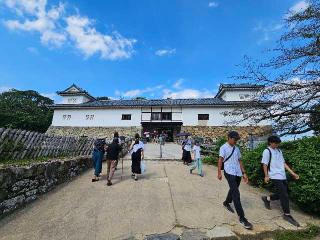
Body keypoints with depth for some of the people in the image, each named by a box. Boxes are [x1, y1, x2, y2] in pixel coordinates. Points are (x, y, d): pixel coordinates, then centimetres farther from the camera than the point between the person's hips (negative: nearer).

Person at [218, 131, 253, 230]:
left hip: (238, 173, 7)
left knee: (233, 190, 20)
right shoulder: (224, 147, -6)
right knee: (236, 194, -10)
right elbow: (220, 160, -10)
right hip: (229, 173, -7)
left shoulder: (236, 148, 14)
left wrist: (244, 173, 13)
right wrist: (219, 172, -16)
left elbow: (239, 161, 17)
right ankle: (242, 218, -4)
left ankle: (226, 203, 45)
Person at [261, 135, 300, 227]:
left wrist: (292, 173, 11)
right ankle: (287, 214, 12)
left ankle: (267, 199, 31)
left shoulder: (279, 151, 13)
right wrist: (266, 176, -12)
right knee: (284, 195, -4)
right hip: (275, 176, -8)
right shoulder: (267, 151, -11)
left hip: (283, 176, 8)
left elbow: (283, 163, 17)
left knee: (282, 194, 12)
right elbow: (265, 164, -11)